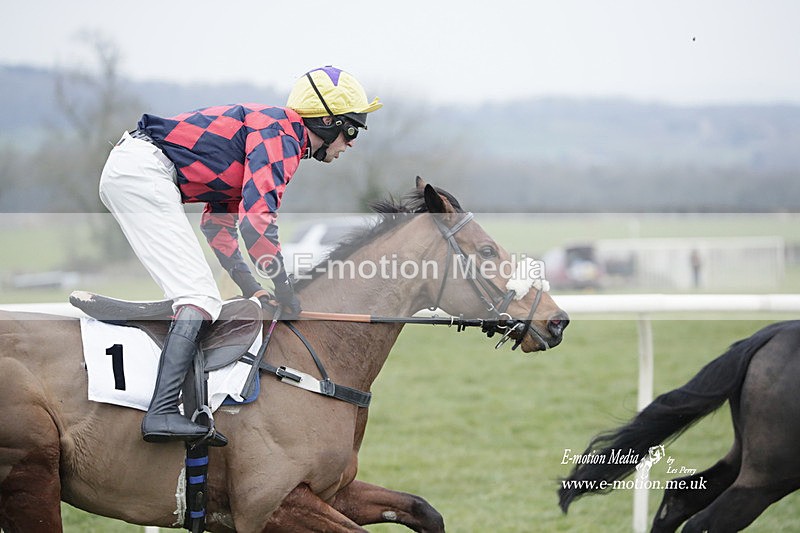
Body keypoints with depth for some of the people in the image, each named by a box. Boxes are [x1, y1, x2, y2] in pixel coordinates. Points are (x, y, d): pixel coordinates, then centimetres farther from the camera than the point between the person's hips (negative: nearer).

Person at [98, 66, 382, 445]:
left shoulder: (277, 134, 23)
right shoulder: (281, 134, -8)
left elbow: (217, 223, 24)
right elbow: (257, 219, -20)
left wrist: (252, 288, 16)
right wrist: (285, 291, -9)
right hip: (142, 171, -11)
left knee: (201, 297, 14)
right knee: (201, 296, -16)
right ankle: (162, 413, -27)